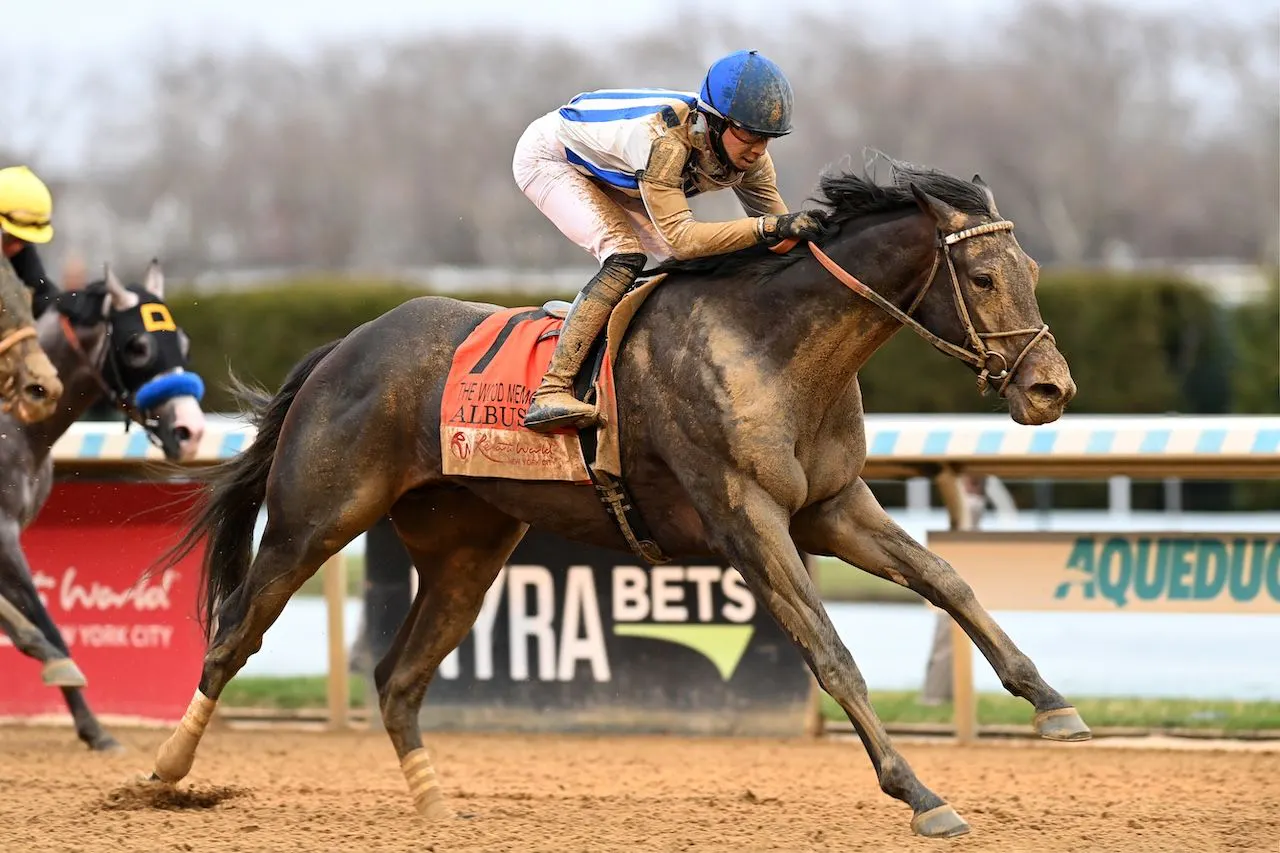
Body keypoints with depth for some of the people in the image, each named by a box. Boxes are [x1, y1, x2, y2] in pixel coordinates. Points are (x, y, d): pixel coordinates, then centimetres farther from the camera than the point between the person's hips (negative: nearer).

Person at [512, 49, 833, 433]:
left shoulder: (748, 155, -20)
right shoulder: (663, 140, -43)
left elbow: (781, 229, -11)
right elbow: (681, 236, -49)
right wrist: (771, 226, -57)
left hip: (609, 176, 8)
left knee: (692, 266, -4)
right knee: (624, 257, -28)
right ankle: (550, 393, -34)